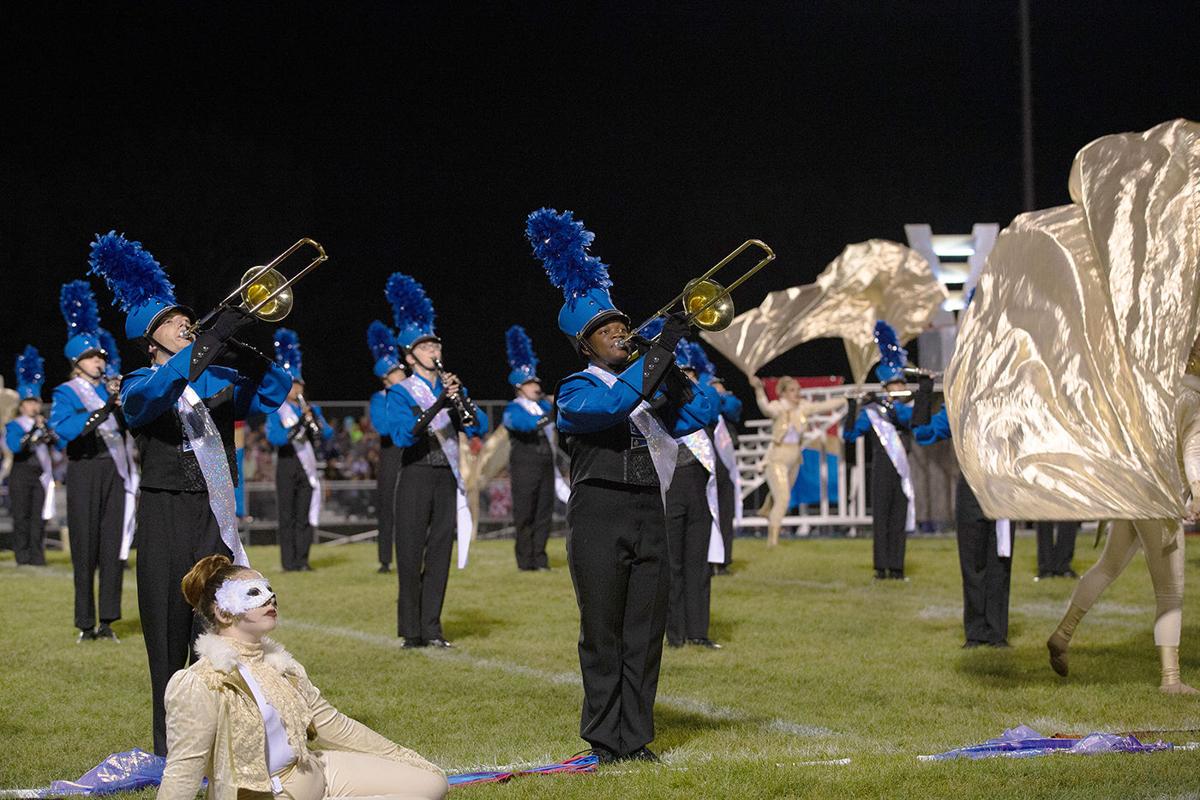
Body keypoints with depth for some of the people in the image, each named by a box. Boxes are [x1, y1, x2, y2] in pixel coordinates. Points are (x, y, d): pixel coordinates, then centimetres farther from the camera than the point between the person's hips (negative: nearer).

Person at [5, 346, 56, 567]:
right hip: (21, 476, -2)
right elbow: (14, 446, -15)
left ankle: (38, 558, 1)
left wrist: (49, 433, -15)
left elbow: (62, 444, 3)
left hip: (41, 475, 2)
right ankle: (23, 558, 0)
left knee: (39, 518, -2)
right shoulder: (14, 426, 5)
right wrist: (33, 432, -23)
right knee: (21, 518, -3)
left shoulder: (46, 424, 14)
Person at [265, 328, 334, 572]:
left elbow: (328, 435, 3)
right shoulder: (276, 411, 1)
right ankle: (289, 562, -3)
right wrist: (298, 425, -22)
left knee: (305, 516, 2)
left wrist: (313, 419, -13)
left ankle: (302, 560, 7)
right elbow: (273, 437, -14)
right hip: (287, 465, -4)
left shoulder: (312, 409, 14)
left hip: (307, 466, 4)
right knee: (287, 516, -3)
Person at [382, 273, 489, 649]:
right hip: (416, 479, -4)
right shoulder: (400, 393, -1)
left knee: (440, 555, 5)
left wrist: (462, 400, -19)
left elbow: (480, 428, 1)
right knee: (410, 557, -3)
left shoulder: (452, 387, 13)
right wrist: (437, 406, -28)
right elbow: (401, 434, -18)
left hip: (448, 480, 4)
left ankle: (432, 629, 10)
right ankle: (411, 632, 3)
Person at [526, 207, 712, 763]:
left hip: (648, 515, 5)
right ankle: (605, 741, 5)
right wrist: (660, 353, -22)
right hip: (600, 517, -5)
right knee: (603, 637, -1)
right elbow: (611, 406, -23)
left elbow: (695, 418, 8)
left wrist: (670, 369, -2)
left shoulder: (648, 385, 18)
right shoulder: (576, 391, -1)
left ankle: (635, 738, 11)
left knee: (645, 635, 5)